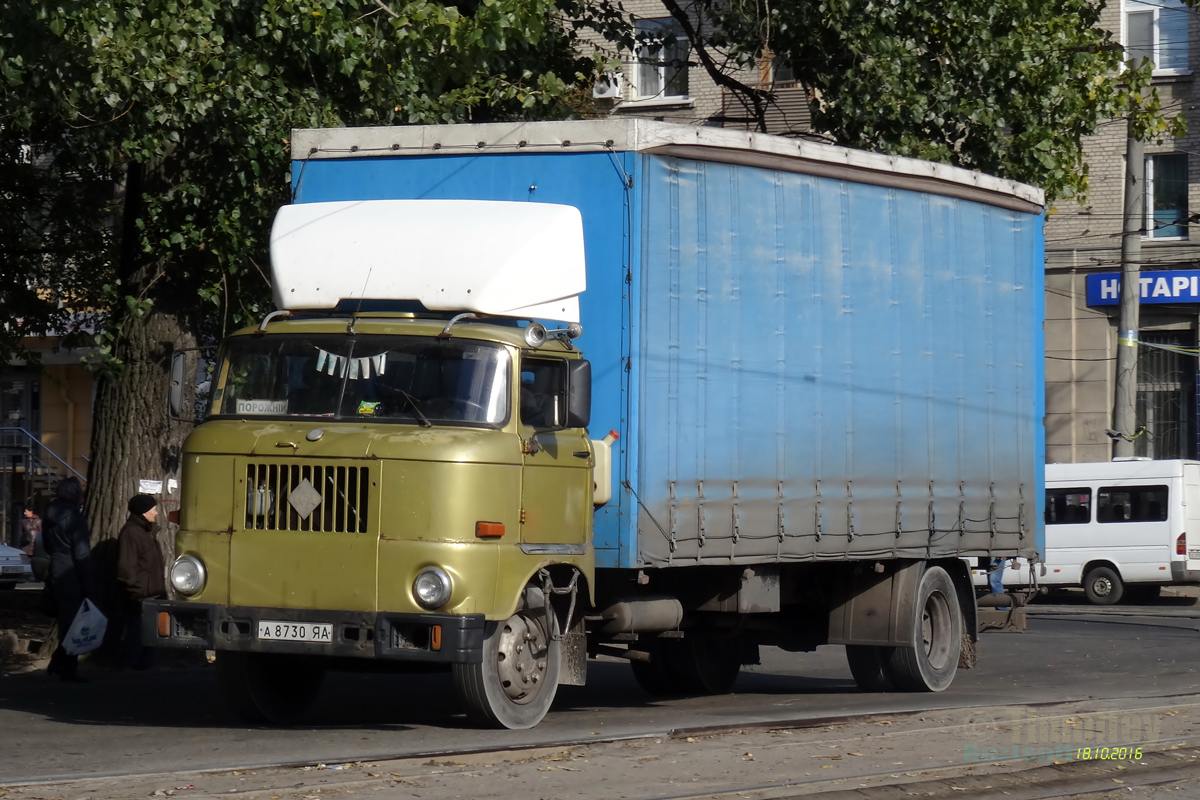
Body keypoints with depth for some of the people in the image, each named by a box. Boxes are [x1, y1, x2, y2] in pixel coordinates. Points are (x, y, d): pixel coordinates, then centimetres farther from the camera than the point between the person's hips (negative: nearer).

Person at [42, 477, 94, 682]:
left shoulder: (51, 516, 8)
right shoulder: (75, 519, -17)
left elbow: (47, 546, 18)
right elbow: (82, 555, -19)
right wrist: (89, 586, -16)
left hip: (57, 574, 8)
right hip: (73, 577, -8)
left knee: (64, 621, 18)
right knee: (73, 623, -1)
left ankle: (58, 664, 22)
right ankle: (68, 669, 2)